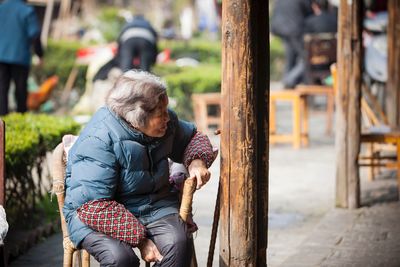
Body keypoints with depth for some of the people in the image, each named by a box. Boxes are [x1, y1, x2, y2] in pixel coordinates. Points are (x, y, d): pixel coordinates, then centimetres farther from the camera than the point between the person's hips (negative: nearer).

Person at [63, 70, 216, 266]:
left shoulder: (166, 122, -1)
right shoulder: (98, 140, -23)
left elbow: (192, 137, 22)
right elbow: (93, 206, -25)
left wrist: (196, 162, -2)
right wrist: (139, 239, -28)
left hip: (154, 206, 5)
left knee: (178, 244, -28)